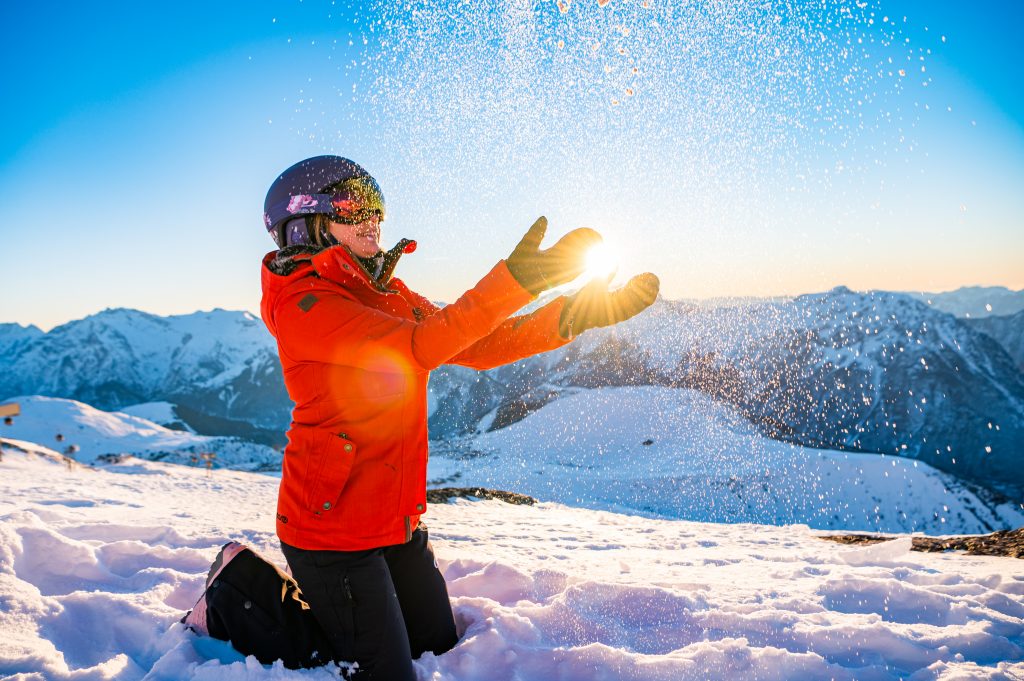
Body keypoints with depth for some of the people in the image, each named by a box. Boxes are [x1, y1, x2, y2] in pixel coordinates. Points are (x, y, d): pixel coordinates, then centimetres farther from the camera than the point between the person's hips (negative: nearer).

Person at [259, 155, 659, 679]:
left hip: (398, 523, 9)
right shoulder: (302, 303, -18)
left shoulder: (391, 295, 8)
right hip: (332, 531, -8)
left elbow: (477, 347, 2)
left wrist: (576, 314, -9)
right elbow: (416, 347, -30)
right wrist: (513, 281, -39)